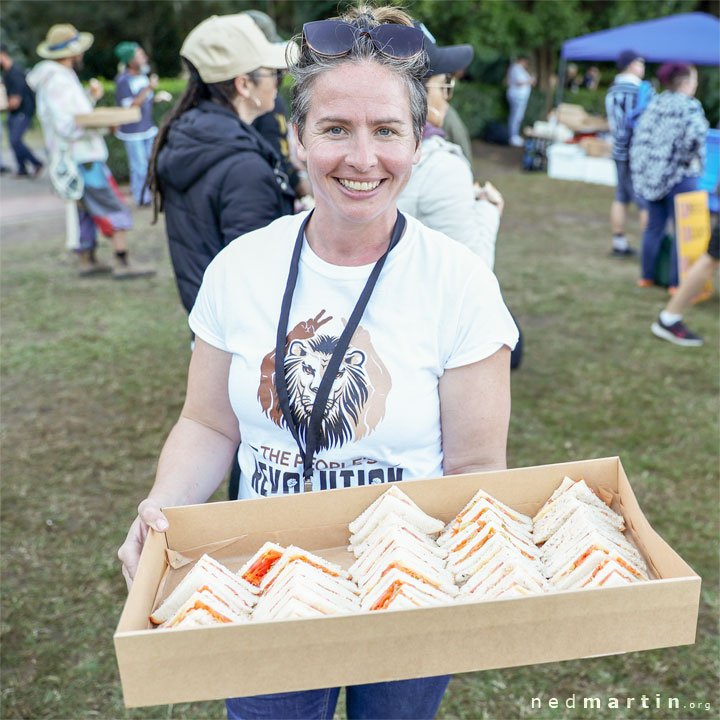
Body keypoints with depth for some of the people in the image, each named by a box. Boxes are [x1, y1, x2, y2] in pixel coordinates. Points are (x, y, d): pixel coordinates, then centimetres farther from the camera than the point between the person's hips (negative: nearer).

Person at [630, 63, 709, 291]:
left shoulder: (654, 105, 8)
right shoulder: (689, 107, -11)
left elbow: (640, 137, 7)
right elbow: (695, 135, -26)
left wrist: (642, 171, 11)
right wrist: (691, 159, -8)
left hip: (652, 175, 7)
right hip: (680, 175, -7)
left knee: (654, 227, 15)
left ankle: (646, 276, 22)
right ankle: (677, 282, 4)